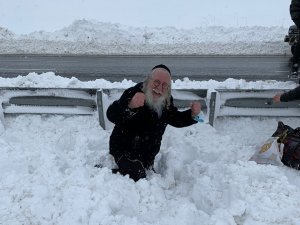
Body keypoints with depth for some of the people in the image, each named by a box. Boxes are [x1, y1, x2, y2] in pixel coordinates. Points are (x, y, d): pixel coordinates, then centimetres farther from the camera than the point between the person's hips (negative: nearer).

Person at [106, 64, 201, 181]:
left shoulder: (166, 101, -4)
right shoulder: (133, 93, -26)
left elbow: (175, 120, 10)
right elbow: (111, 115, -39)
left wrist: (192, 114, -10)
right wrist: (130, 105, -60)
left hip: (148, 155, 7)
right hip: (124, 150, -7)